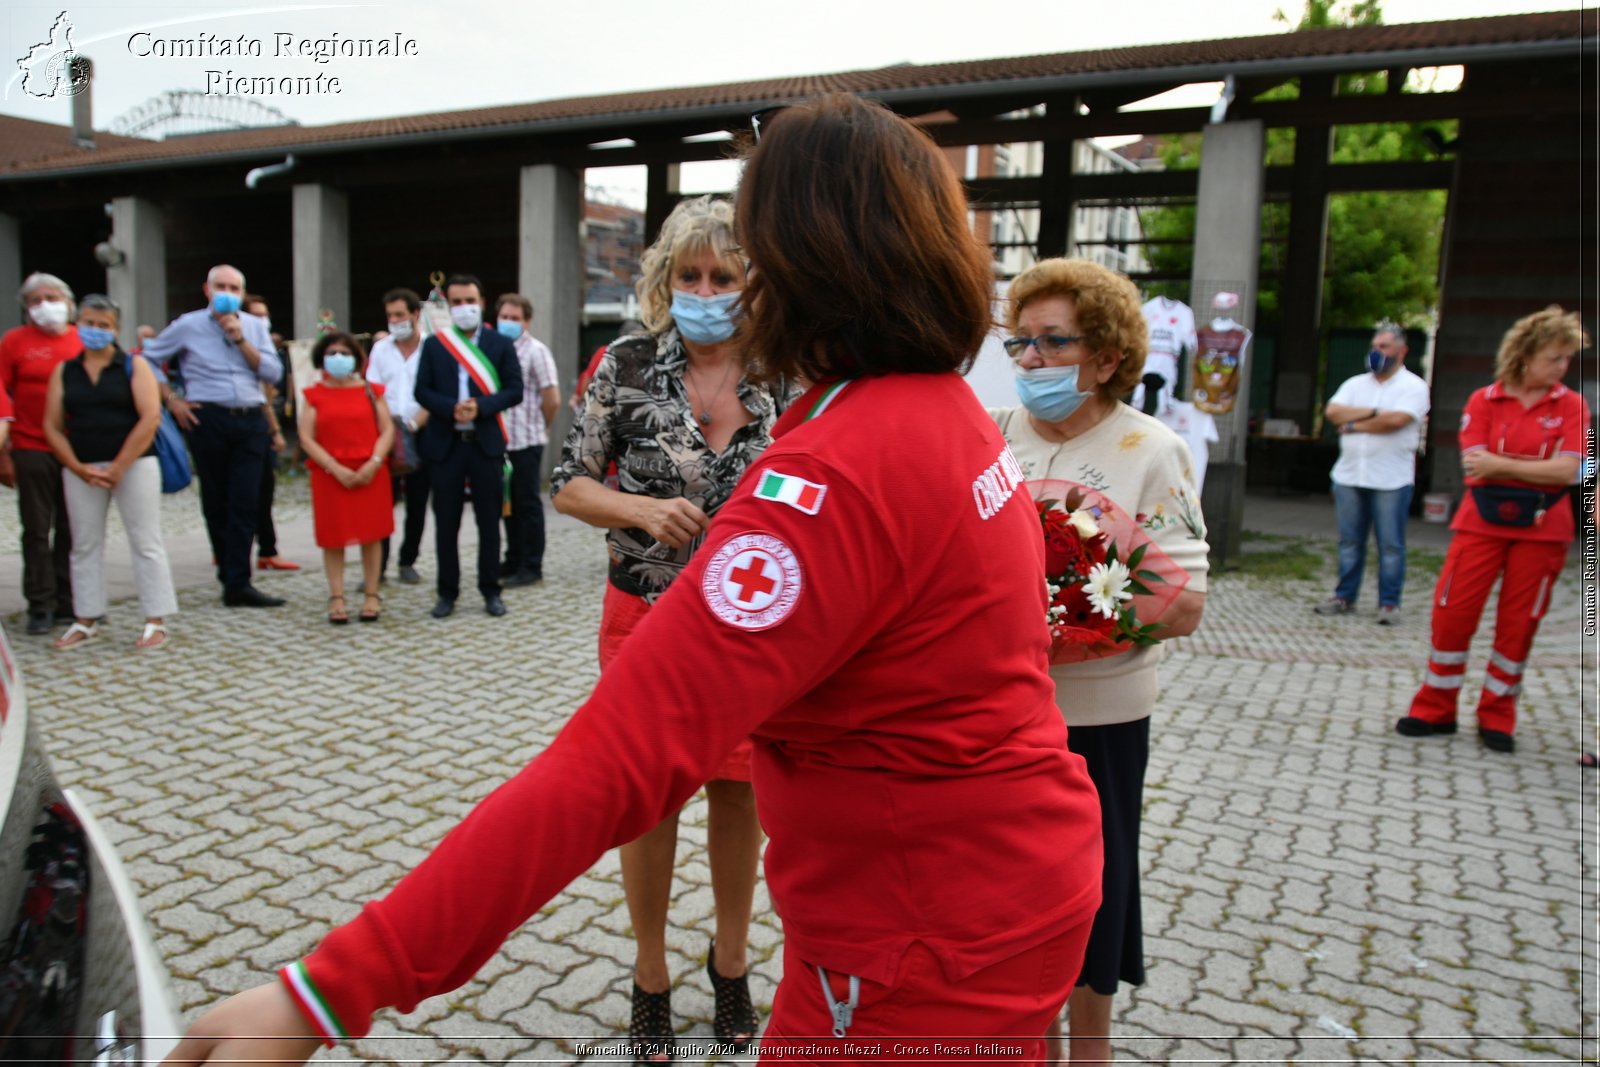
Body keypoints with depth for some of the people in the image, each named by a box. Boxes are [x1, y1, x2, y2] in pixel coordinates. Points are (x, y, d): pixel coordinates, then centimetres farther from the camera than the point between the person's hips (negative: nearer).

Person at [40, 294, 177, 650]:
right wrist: (80, 468, -7)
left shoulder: (134, 366, 1)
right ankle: (86, 621, 18)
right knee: (84, 544, 8)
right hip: (80, 469, 4)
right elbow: (52, 426, 7)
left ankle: (156, 622, 2)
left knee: (145, 542, -2)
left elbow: (150, 417, -9)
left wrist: (119, 467, -13)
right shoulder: (64, 371, 10)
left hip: (133, 464, -3)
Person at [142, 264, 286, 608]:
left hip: (251, 421, 1)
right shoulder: (187, 326, 5)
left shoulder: (255, 327, 12)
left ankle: (237, 583, -5)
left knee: (245, 502, -5)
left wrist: (240, 339, -6)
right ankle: (232, 576, 15)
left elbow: (273, 373, 1)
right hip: (208, 420, -1)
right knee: (216, 503, 5)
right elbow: (147, 360, 8)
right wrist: (171, 401, 2)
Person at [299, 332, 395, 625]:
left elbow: (387, 429, 1)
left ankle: (372, 595, 12)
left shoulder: (370, 391, 7)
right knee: (333, 538, 1)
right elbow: (307, 439, -2)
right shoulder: (314, 395, 5)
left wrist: (374, 463, -14)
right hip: (329, 476, 0)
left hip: (369, 474, 1)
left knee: (371, 534, 3)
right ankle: (336, 598, 7)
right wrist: (336, 468, -13)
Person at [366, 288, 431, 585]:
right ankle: (377, 566, 0)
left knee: (417, 504, 6)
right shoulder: (380, 349, 10)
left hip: (420, 436, -1)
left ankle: (408, 562, 18)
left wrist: (415, 424, -16)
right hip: (385, 436, 2)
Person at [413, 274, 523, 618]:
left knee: (489, 521, 5)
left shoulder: (501, 344, 5)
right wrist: (451, 408, -15)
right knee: (446, 522, 6)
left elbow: (514, 391, -2)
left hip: (486, 443, -1)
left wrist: (481, 406, -16)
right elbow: (422, 390, 2)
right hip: (445, 444, 1)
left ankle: (490, 590, 15)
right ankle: (447, 592, 16)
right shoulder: (434, 345, 7)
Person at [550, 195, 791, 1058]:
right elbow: (569, 485, -3)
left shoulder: (783, 378, -4)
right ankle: (650, 972, 34)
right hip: (647, 614, -1)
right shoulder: (628, 365, -6)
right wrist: (641, 509, -20)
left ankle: (730, 961, 37)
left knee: (737, 793, 12)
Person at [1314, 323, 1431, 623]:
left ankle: (1389, 603, 7)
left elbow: (1396, 420, -17)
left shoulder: (1414, 387, -1)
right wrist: (1373, 412, -10)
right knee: (1349, 541, 10)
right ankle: (1344, 597, 18)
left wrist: (1354, 424, -7)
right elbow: (1332, 411, -2)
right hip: (1349, 475, 5)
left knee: (1390, 544, 0)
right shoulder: (1355, 384, 14)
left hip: (1391, 480, -4)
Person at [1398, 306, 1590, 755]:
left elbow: (1567, 471, -11)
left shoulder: (1571, 406, 2)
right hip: (1482, 523, 0)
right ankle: (1435, 709, 13)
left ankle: (1497, 717, 19)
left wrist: (1500, 464, -16)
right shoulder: (1484, 401, 0)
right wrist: (1539, 467, -10)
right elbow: (1474, 467, -10)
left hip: (1541, 530, 1)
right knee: (1452, 613, -2)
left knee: (1518, 624, 5)